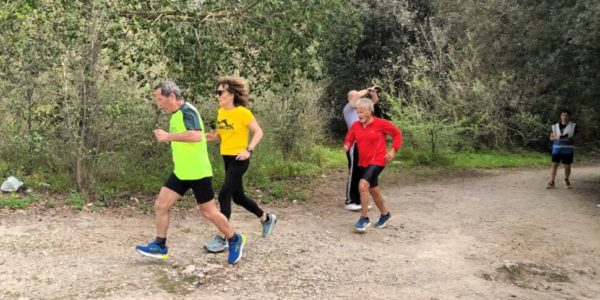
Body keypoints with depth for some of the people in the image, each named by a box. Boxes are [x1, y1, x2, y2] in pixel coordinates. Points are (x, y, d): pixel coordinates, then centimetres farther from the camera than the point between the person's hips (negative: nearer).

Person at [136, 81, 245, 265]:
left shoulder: (187, 111, -18)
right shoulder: (177, 114, 11)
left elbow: (197, 136, -35)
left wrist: (169, 136, -30)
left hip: (197, 173, -9)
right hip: (181, 172, 9)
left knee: (208, 212, 2)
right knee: (161, 205, 5)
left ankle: (235, 241, 21)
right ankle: (160, 246, 16)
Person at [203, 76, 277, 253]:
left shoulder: (242, 112, -14)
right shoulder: (220, 112, 7)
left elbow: (258, 132, -12)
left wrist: (249, 150, -24)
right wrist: (212, 137, -4)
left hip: (239, 159, -8)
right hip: (226, 159, 8)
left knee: (224, 195, -13)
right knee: (238, 196, 16)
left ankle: (222, 238, -5)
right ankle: (267, 218, 37)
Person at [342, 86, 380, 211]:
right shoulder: (348, 109, -3)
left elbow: (375, 100, 21)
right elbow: (357, 95, -21)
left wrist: (372, 92, 2)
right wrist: (368, 90, -10)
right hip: (354, 145, -8)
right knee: (353, 173, -5)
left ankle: (358, 200, 17)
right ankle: (349, 202, 0)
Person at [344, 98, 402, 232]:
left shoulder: (381, 123, -12)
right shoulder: (355, 126, 1)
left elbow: (397, 133, -1)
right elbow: (349, 139, 12)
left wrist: (393, 150, -10)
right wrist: (347, 146, -11)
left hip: (377, 162, -6)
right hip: (363, 163, 6)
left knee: (363, 185, -25)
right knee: (373, 190, 19)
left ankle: (364, 218, -12)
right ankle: (385, 214, 42)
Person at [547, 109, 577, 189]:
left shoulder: (573, 126, 3)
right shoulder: (555, 126, 8)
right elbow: (551, 137, 8)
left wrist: (570, 138, -18)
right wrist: (556, 137, -13)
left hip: (567, 150, -1)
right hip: (557, 149, 1)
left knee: (567, 166, 7)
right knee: (554, 165, -5)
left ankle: (566, 181, 29)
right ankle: (551, 182, -6)